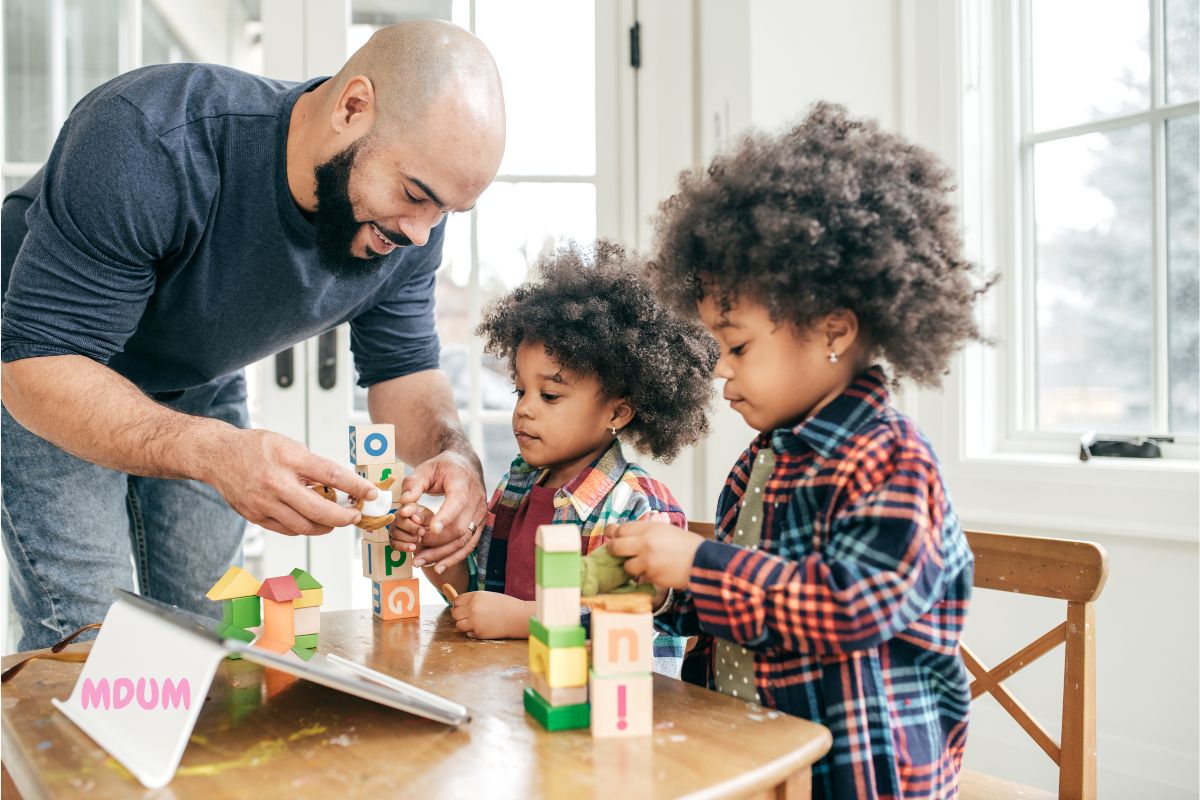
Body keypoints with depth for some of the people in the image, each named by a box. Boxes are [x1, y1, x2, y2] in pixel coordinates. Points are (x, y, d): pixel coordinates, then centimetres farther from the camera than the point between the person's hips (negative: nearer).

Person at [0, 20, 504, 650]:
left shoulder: (409, 223, -20)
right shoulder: (146, 141, -37)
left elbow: (402, 368, -9)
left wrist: (453, 452, -32)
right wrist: (214, 452, -53)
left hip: (201, 394, 5)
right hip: (54, 390, -4)